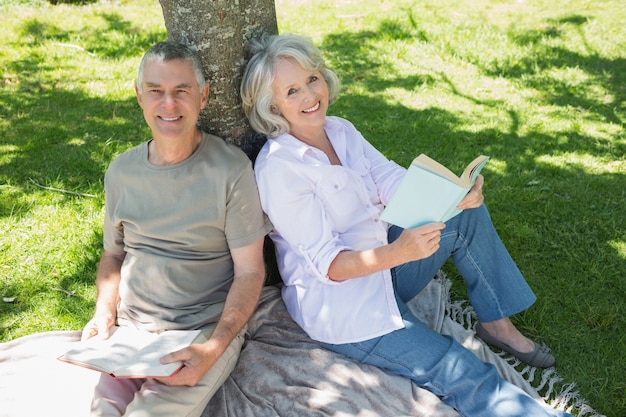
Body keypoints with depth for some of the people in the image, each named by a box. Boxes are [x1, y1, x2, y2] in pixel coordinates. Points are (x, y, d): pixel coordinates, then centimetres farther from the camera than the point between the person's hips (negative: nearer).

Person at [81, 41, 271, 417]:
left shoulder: (231, 169, -9)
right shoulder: (121, 171, 6)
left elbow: (250, 272, -8)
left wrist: (213, 349, -18)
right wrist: (104, 313, 0)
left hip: (208, 330, -4)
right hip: (130, 329, 4)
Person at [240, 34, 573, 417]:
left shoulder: (340, 130, 2)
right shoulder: (277, 167, -21)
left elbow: (393, 181, -5)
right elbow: (328, 264, -22)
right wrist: (397, 253, -39)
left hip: (383, 262, 8)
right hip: (338, 302, -8)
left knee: (468, 214, -1)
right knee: (468, 379, -17)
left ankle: (498, 323, 7)